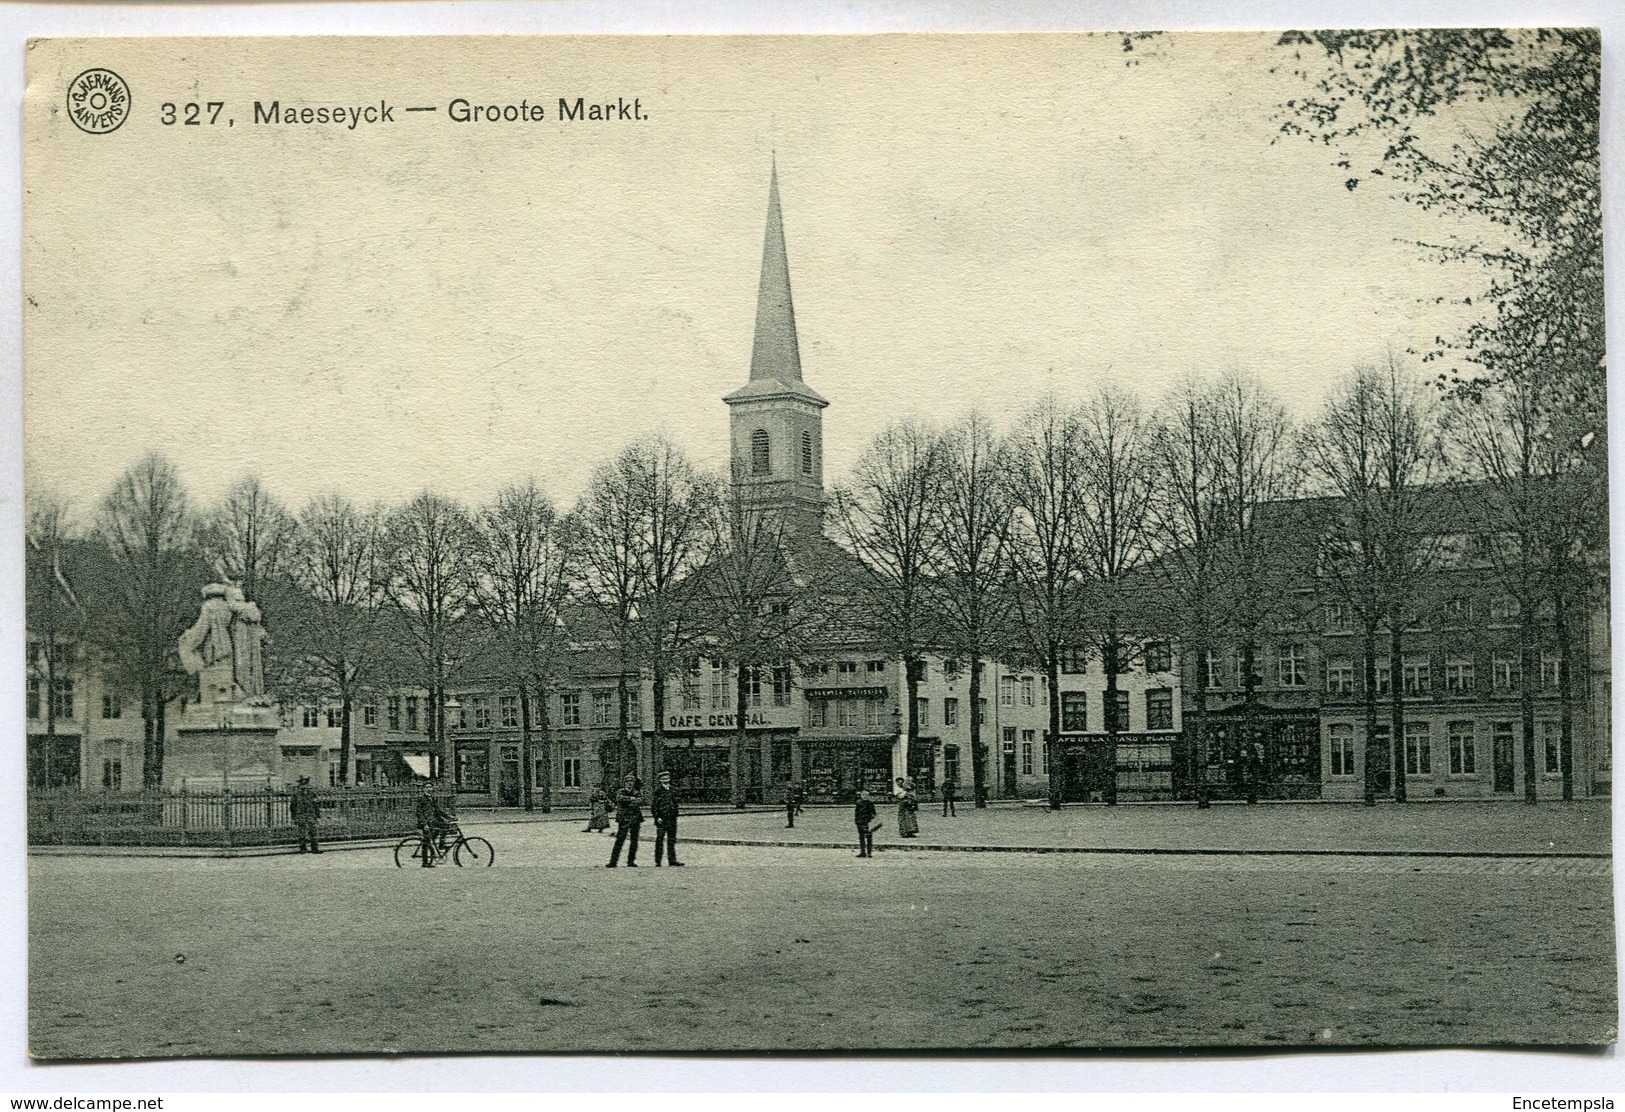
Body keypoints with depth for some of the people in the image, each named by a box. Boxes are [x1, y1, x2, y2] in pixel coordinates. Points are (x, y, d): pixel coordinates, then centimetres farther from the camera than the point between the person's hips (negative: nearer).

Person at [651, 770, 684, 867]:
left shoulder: (672, 791, 13)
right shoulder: (658, 791, -5)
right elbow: (653, 805, -8)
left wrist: (675, 816, 15)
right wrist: (657, 817, -14)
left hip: (672, 819, 6)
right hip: (662, 819, -5)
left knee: (672, 840, 6)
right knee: (659, 840, -1)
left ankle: (672, 859, 10)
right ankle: (657, 861, 3)